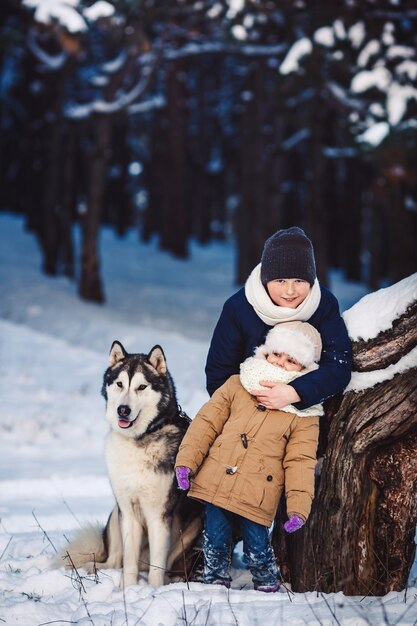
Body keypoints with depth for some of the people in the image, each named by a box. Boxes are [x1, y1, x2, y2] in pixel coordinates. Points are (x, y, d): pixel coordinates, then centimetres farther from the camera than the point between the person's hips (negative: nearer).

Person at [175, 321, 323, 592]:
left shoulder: (304, 414, 1)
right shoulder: (237, 386, 7)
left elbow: (300, 462, -2)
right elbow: (207, 423, 8)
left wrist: (298, 507, -10)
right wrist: (186, 460, -1)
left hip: (257, 497, -2)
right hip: (216, 485, 2)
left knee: (257, 549, 1)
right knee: (216, 542, 8)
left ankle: (269, 588, 25)